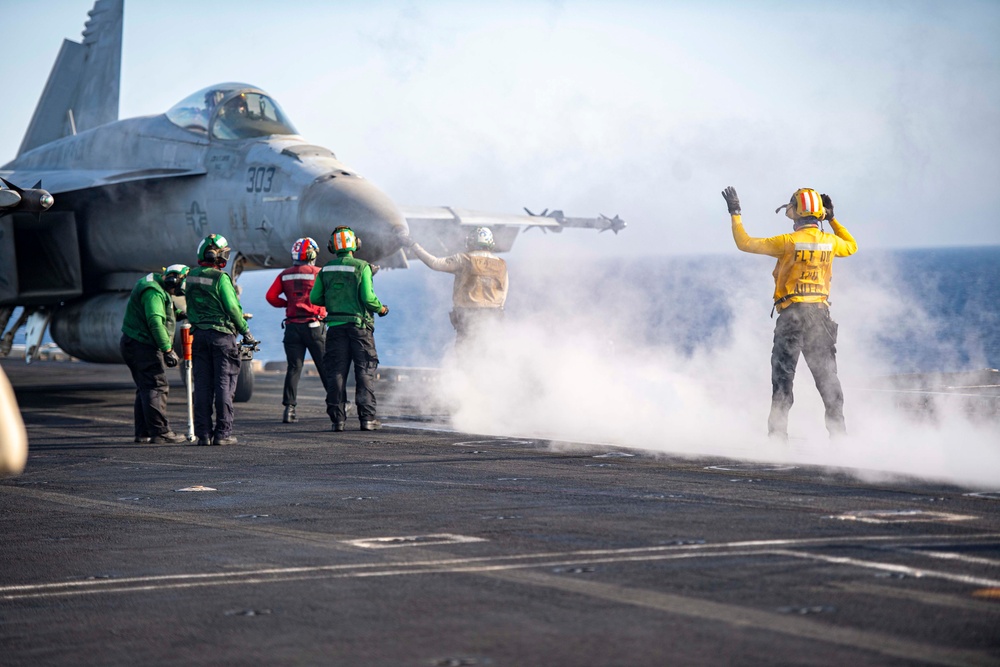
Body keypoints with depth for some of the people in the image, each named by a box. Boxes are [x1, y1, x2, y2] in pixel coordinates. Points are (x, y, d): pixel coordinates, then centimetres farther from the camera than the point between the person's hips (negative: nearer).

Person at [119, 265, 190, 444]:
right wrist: (168, 350, -26)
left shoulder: (157, 289, 18)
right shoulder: (153, 292, -17)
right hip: (142, 347, -11)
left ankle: (143, 433, 16)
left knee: (145, 389, 14)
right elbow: (155, 322, -25)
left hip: (132, 345, 11)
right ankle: (160, 432, -10)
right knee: (157, 387, -9)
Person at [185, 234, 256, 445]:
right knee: (224, 384, 0)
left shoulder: (191, 277, 6)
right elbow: (233, 308, -12)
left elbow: (190, 307, 13)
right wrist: (246, 332, -3)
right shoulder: (220, 278, -13)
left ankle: (203, 432, 6)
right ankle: (223, 432, -1)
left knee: (202, 384, 7)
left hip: (198, 334, 6)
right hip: (222, 334, -6)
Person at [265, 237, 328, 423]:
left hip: (292, 327, 3)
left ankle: (289, 407, -7)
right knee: (326, 366, 6)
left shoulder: (285, 275, 6)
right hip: (314, 326, -3)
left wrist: (287, 303, 14)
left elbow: (271, 297, 0)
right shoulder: (319, 273, -4)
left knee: (293, 368, 2)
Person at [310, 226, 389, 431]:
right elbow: (368, 297, -14)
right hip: (359, 325, -3)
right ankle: (367, 418, 0)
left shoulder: (326, 269, 4)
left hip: (335, 326, 3)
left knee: (336, 372, 6)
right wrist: (381, 308, 6)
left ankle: (338, 418, 3)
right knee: (365, 371, 3)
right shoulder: (362, 267, -8)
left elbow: (314, 297, 5)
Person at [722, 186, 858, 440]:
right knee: (827, 374, 10)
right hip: (820, 312, 4)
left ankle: (778, 432, -1)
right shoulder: (830, 241, 2)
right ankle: (838, 430, 9)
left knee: (783, 375, 2)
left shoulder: (789, 241, -11)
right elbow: (852, 247, 26)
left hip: (792, 314, -4)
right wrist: (833, 220, 28)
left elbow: (745, 243, -6)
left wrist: (735, 214, 6)